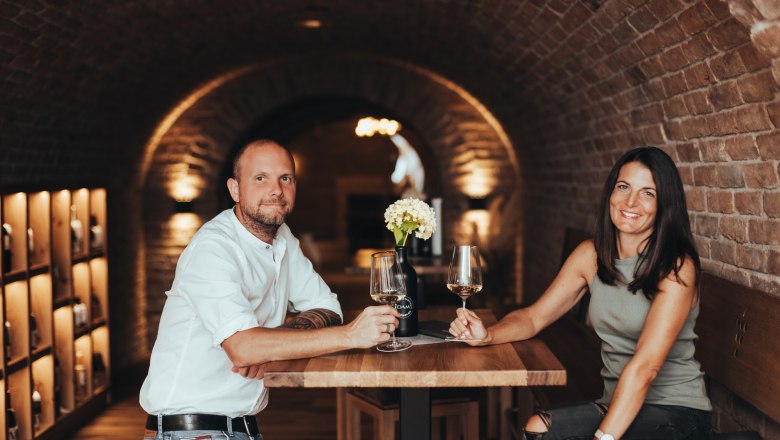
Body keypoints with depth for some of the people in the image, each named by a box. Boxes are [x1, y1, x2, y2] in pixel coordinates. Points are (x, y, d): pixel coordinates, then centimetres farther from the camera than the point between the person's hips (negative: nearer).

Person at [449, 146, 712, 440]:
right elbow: (533, 318, 5)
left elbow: (644, 366, -24)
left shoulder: (676, 268, -15)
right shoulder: (590, 256, 3)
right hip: (618, 403, 5)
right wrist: (487, 335, -16)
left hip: (676, 411, -5)